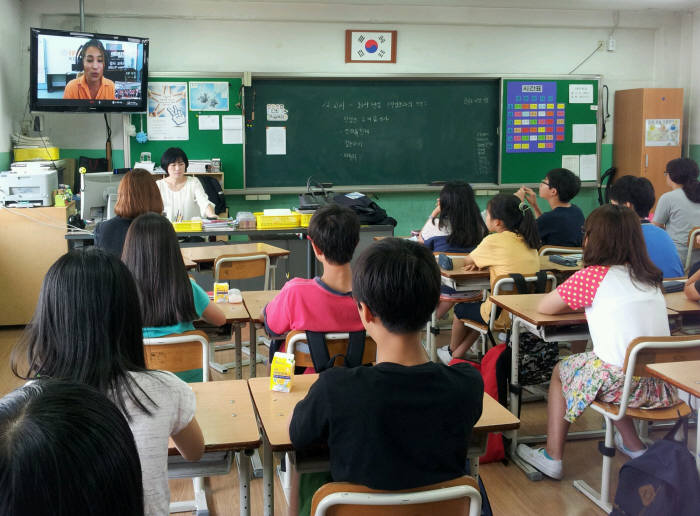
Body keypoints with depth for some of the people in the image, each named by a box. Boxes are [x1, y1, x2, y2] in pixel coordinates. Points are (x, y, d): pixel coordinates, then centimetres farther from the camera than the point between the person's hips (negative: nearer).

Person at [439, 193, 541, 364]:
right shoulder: (528, 240, 5)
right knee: (481, 307, 33)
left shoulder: (494, 241, -14)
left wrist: (476, 261, 22)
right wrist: (481, 261, 7)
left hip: (504, 316, -7)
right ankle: (458, 354, 36)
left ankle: (451, 353, 45)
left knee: (460, 309, 22)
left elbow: (467, 261, 0)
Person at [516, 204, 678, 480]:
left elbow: (544, 307, 2)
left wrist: (573, 300, 19)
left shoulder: (593, 276, -8)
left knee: (561, 370, 21)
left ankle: (553, 458, 24)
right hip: (661, 385, 6)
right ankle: (634, 446, 37)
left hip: (623, 383, -6)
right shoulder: (650, 277, 10)